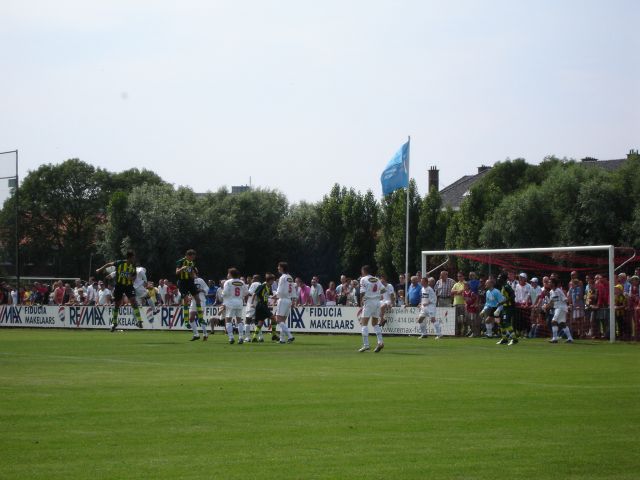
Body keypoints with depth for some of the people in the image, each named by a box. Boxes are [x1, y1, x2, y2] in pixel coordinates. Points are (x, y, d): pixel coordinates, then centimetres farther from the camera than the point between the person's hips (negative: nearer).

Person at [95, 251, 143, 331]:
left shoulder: (133, 266, -2)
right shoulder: (120, 263, -13)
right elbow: (110, 264, 2)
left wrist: (132, 277, -11)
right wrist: (101, 269, 5)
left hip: (129, 286, 1)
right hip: (119, 285, -1)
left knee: (133, 300, -18)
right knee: (117, 304, 8)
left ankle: (138, 321, -19)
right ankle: (114, 323, 25)